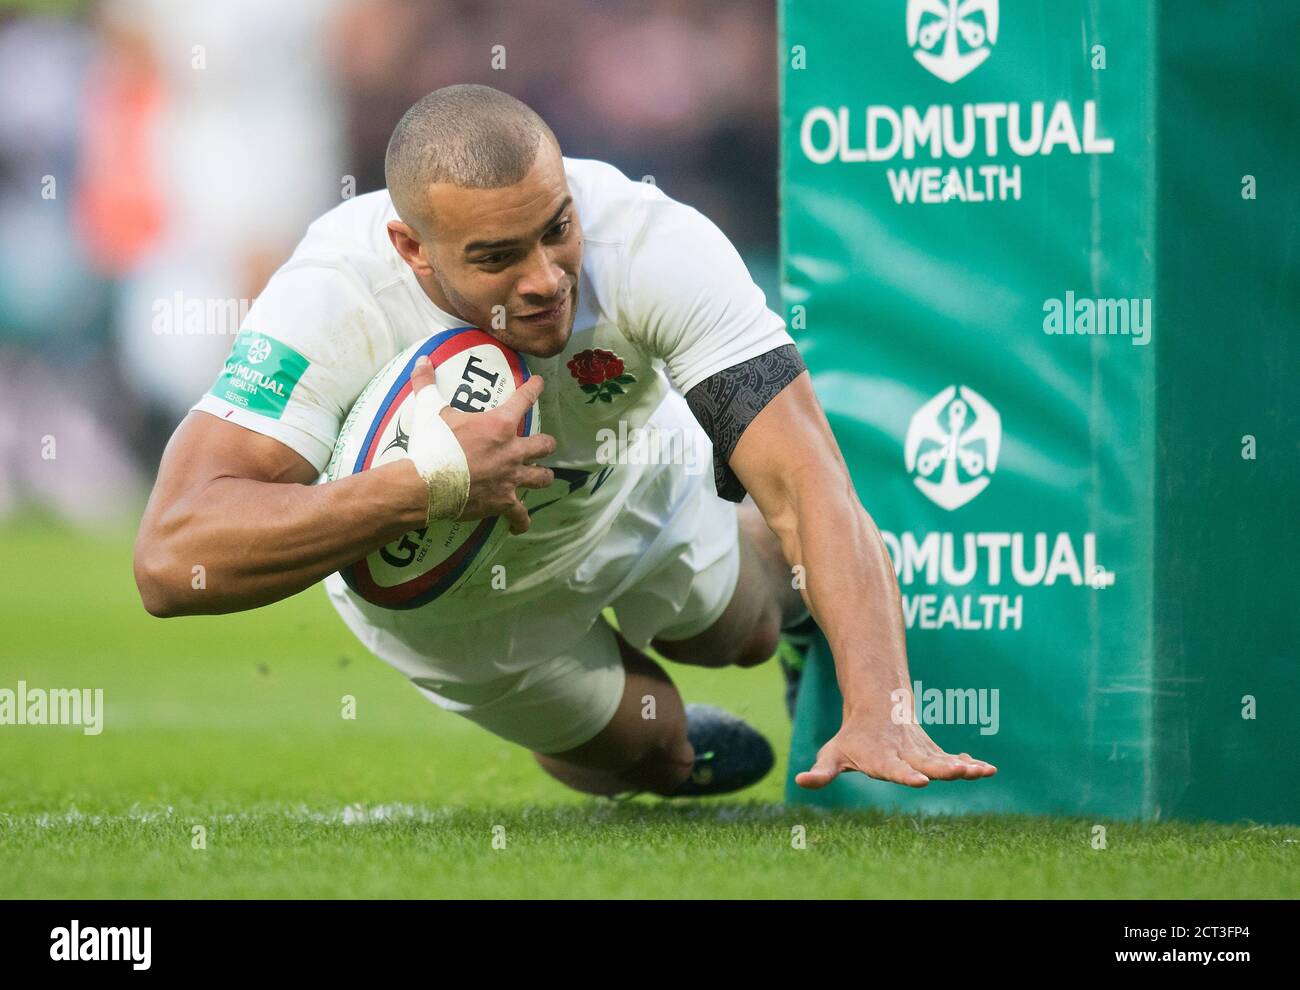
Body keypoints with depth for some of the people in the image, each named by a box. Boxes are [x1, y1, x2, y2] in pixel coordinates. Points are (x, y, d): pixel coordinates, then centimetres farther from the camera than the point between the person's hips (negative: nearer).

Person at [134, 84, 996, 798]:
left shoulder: (654, 243, -41)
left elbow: (808, 483, -44)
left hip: (636, 498, 1)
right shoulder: (333, 301, -45)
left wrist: (878, 713, -57)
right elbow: (172, 560, -54)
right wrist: (431, 483, -59)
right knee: (638, 757, 17)